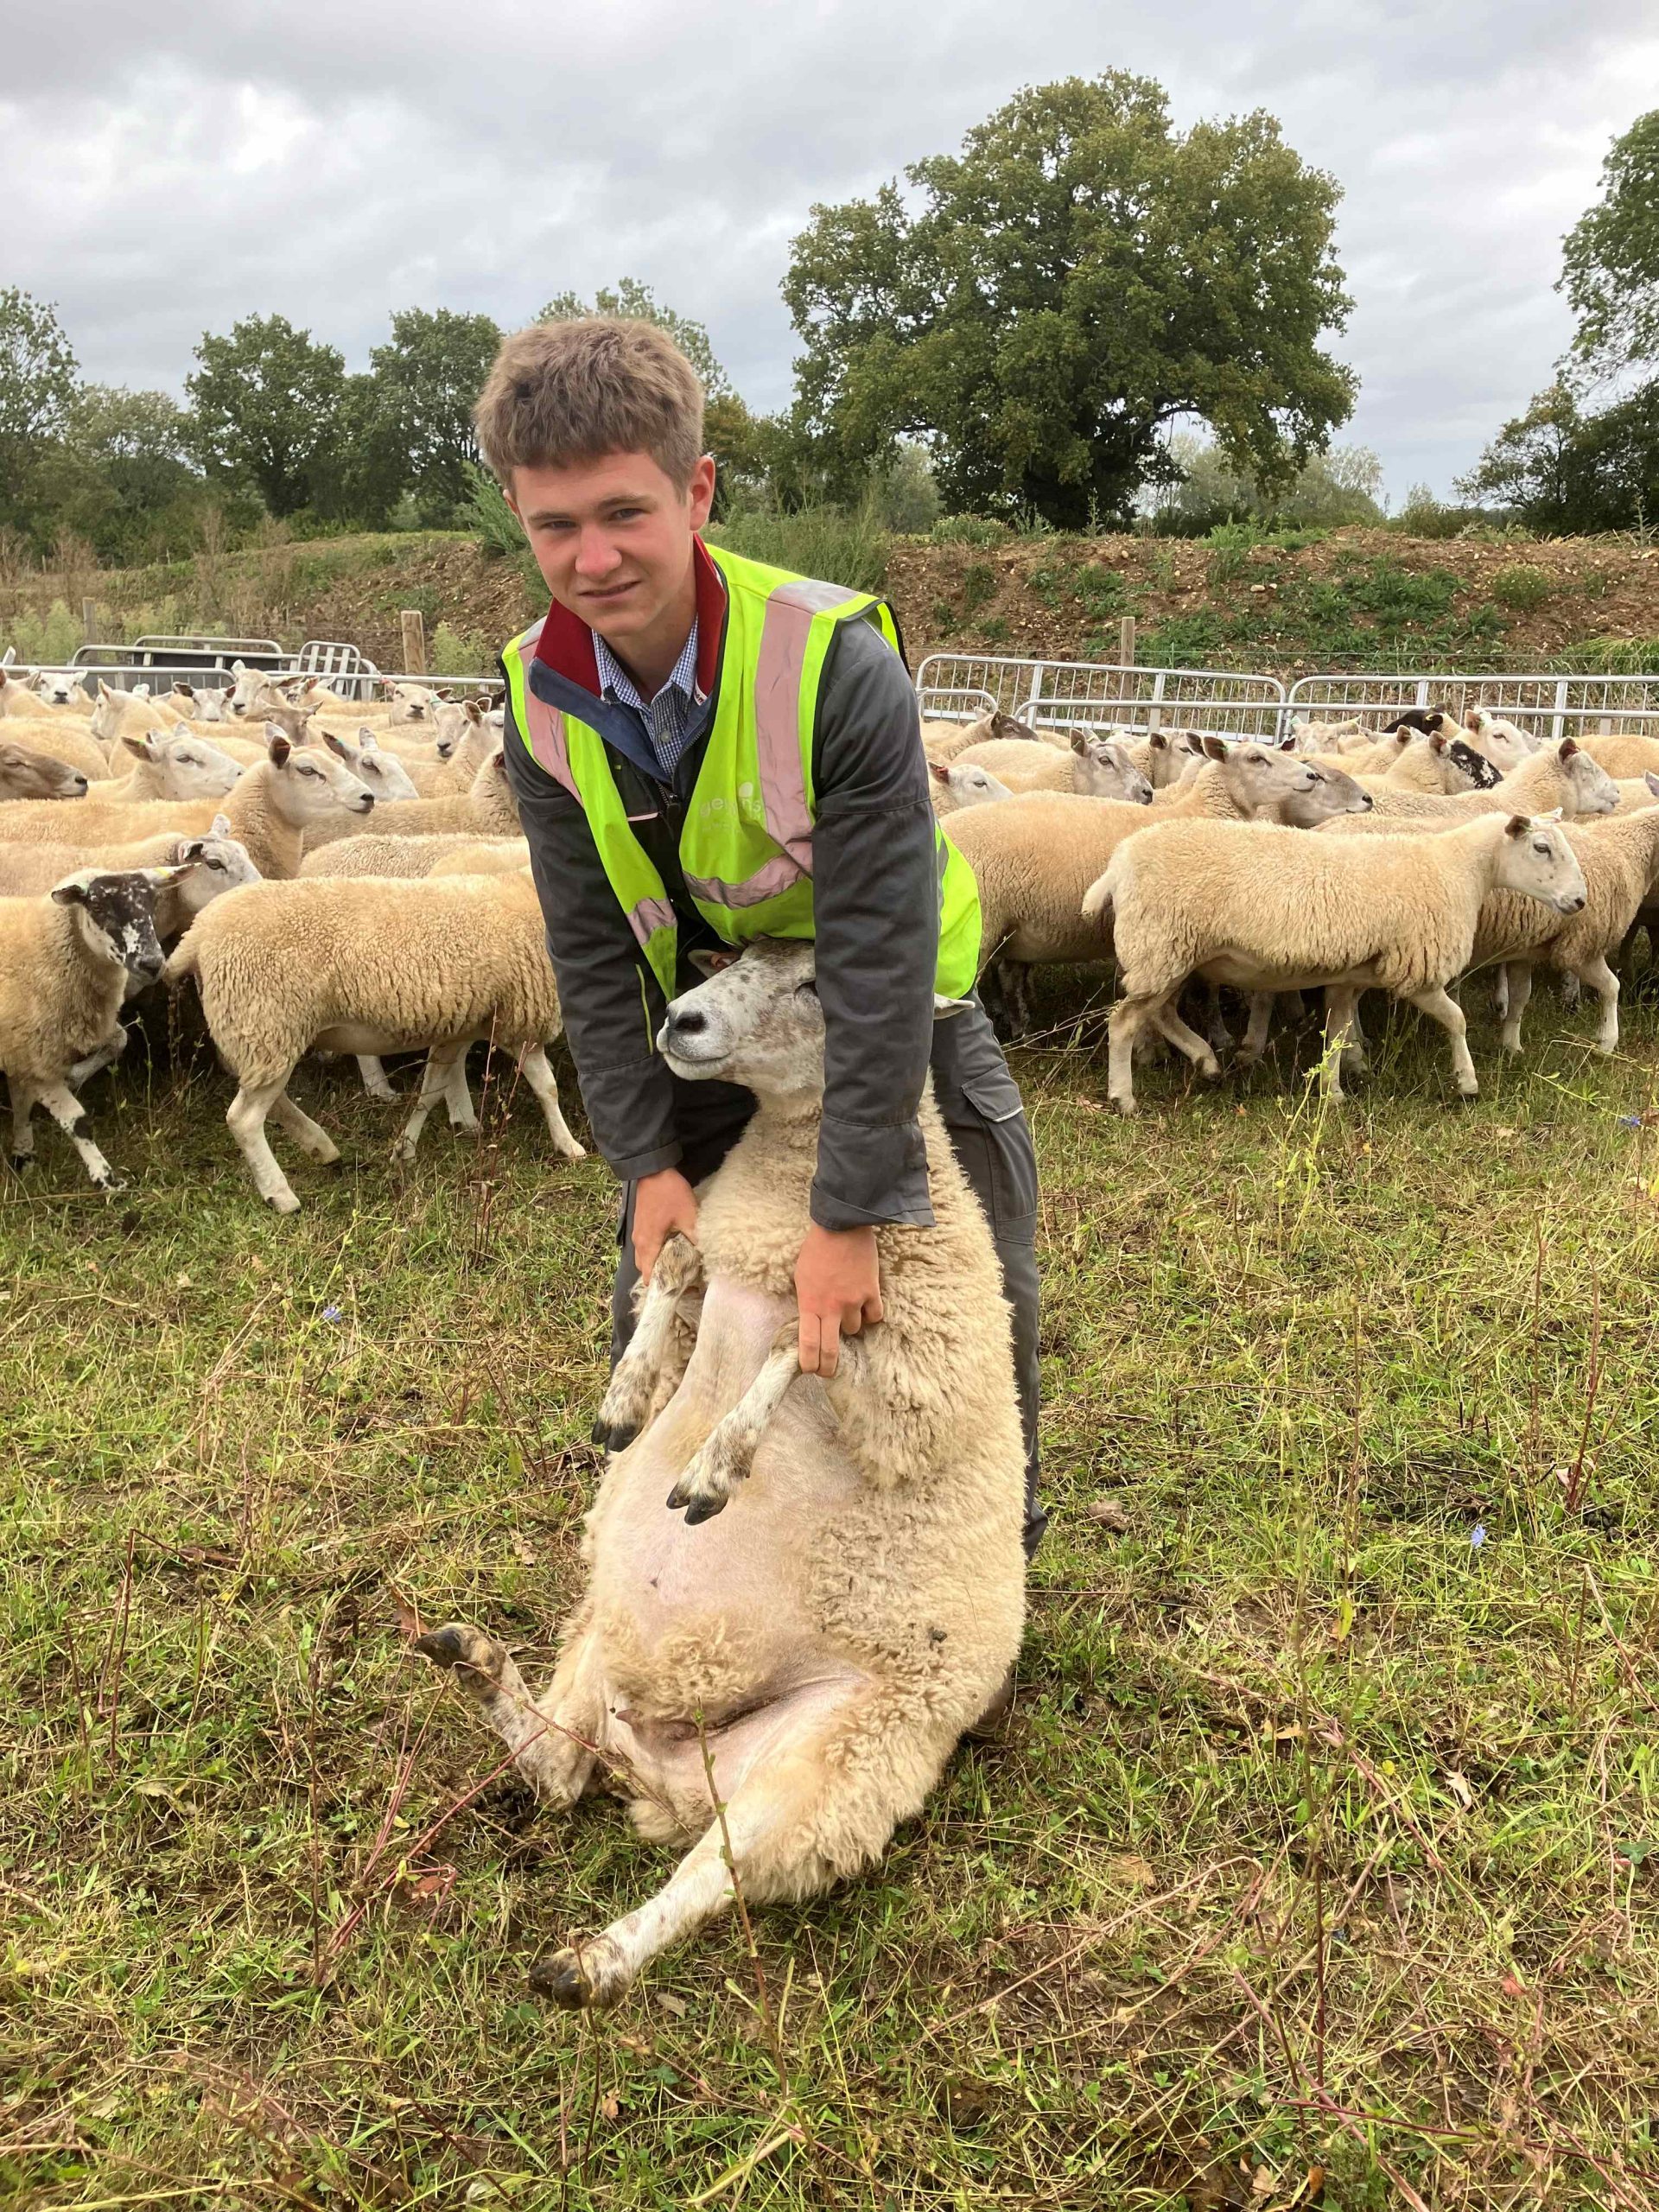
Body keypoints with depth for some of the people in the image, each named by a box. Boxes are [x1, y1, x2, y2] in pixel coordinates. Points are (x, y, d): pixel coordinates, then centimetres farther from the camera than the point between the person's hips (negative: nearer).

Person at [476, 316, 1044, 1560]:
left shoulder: (837, 663, -33)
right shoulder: (543, 698, -17)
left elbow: (878, 958, -32)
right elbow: (592, 955, -9)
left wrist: (849, 1217, -31)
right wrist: (647, 1160, -13)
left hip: (894, 1017, -3)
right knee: (656, 1307, 10)